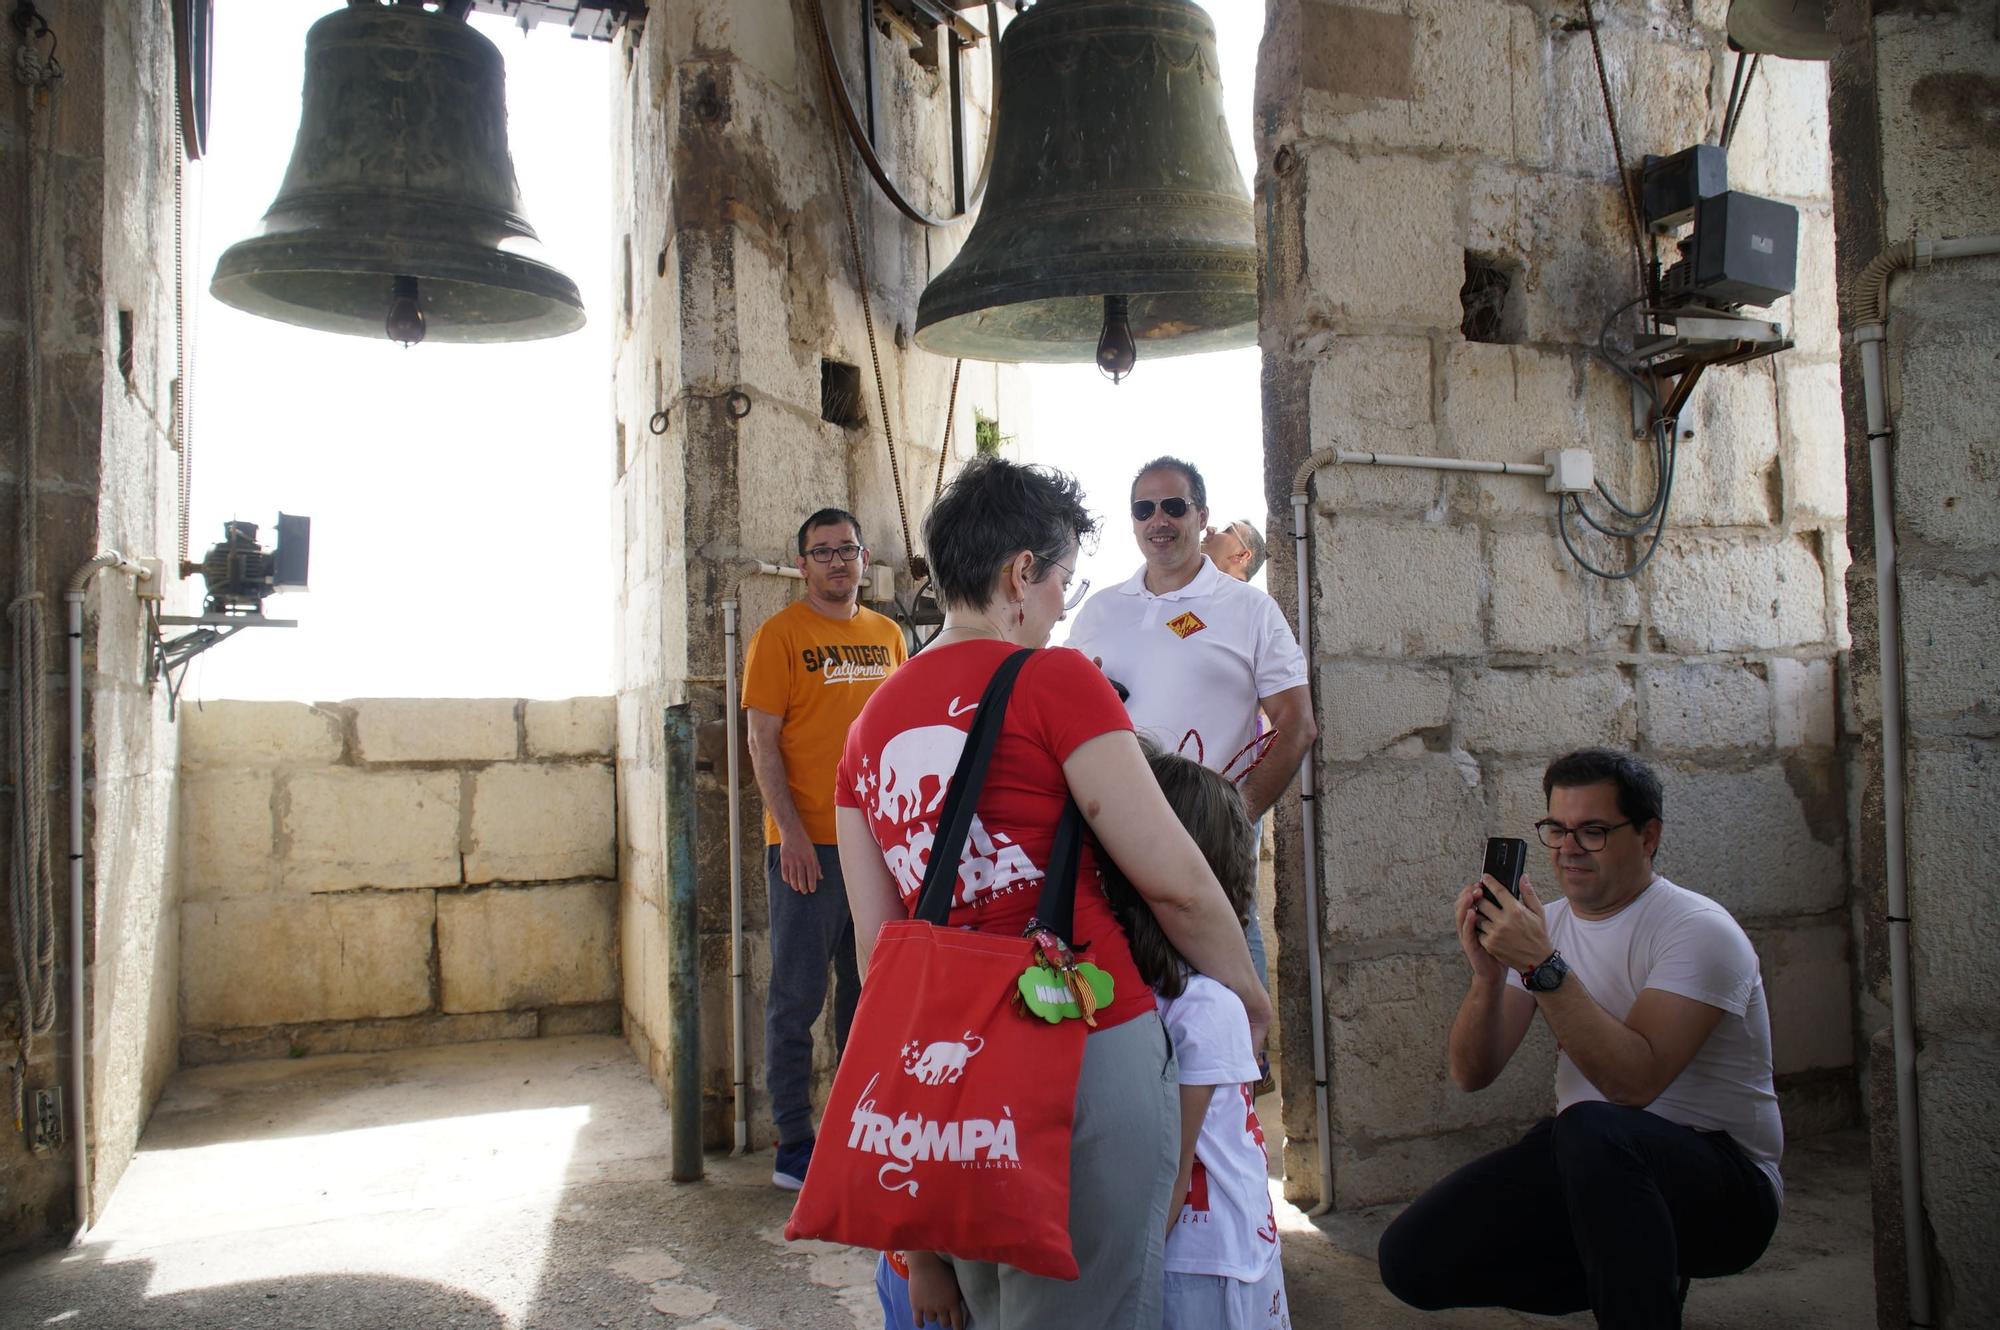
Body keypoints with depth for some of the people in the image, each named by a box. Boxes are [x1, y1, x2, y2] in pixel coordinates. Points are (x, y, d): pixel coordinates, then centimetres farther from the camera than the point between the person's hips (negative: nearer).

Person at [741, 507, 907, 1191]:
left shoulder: (887, 635, 12)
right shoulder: (781, 634, -4)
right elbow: (763, 741, -8)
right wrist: (791, 831, -15)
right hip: (809, 844, -5)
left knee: (867, 990, 14)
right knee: (798, 997, 1)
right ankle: (794, 1146, 11)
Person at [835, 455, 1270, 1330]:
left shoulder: (868, 726, 9)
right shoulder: (1056, 681, -9)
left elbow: (877, 945, 11)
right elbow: (1173, 881, -10)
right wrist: (1248, 994, 8)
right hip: (1089, 1048, -6)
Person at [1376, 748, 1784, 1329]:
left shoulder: (1698, 930, -13)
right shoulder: (1543, 925, 5)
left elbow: (1634, 1081, -27)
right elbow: (1471, 1075, -2)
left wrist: (1542, 965, -31)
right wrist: (1489, 973, -19)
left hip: (1723, 1187, -6)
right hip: (1585, 1167, 7)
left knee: (1593, 1128, -39)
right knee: (1410, 1256, -9)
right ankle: (1636, 1278, 9)